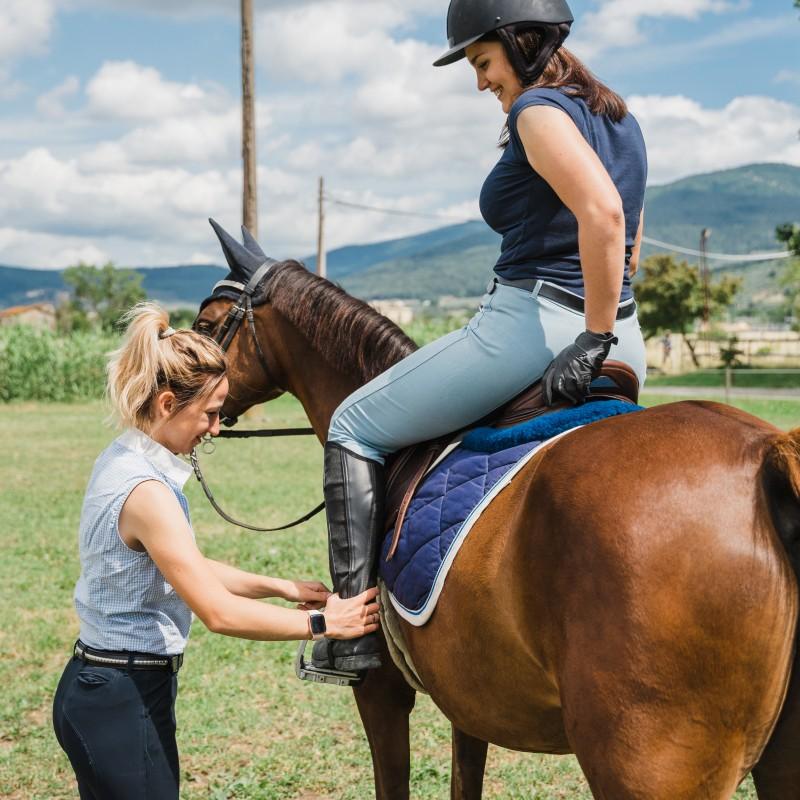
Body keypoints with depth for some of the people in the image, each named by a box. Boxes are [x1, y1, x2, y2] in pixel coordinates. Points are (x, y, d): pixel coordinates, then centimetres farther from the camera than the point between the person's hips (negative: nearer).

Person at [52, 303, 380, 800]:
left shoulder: (123, 460, 5)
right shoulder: (145, 490, -24)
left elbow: (190, 570, 15)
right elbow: (219, 612, -24)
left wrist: (282, 587, 10)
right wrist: (324, 622, -16)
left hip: (101, 687, 9)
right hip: (124, 700, -9)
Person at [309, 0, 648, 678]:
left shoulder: (539, 110, -10)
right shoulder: (616, 116, 18)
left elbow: (602, 210, -28)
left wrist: (592, 337, -24)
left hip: (531, 323, -9)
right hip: (626, 344, 10)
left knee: (355, 427, 5)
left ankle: (354, 633, 3)